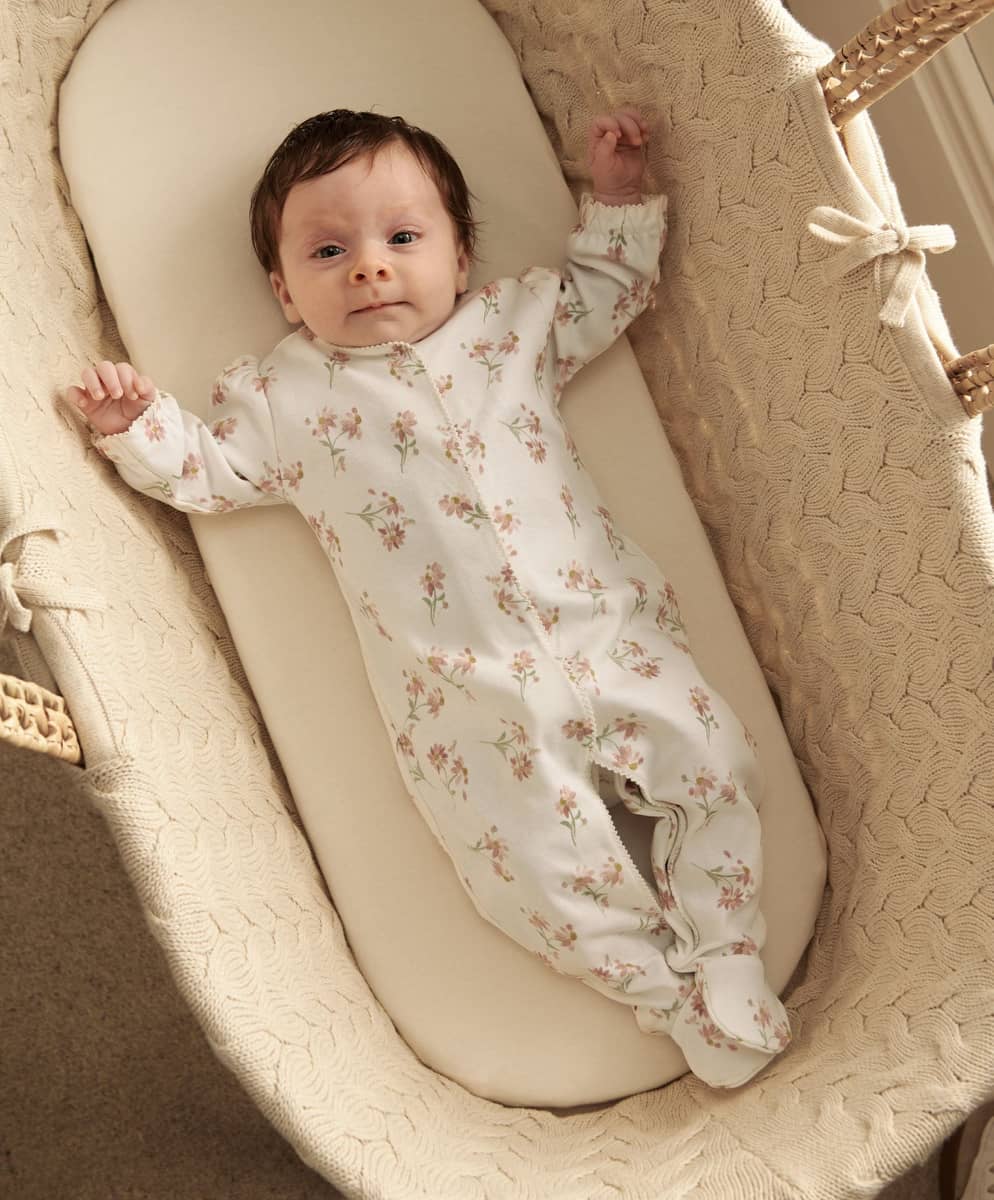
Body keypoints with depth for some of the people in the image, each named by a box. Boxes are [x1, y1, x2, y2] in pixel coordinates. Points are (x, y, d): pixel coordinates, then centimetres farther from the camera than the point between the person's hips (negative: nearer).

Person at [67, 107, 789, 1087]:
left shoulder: (510, 324, 13)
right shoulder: (280, 396, 9)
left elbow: (606, 290, 26)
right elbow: (205, 472, 12)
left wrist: (615, 195, 18)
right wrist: (134, 425, -3)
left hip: (608, 628, 3)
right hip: (472, 693, -2)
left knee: (716, 764, -3)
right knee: (541, 865, -8)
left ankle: (727, 961, 13)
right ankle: (675, 995, 12)